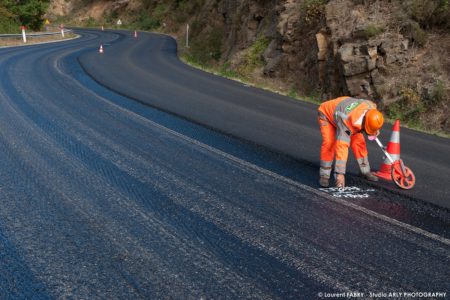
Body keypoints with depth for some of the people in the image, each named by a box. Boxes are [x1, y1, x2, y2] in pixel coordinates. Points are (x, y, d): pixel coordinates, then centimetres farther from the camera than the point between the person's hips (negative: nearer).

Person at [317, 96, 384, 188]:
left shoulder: (371, 106, -27)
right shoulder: (347, 122, -45)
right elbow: (342, 147, -47)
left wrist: (376, 130, -7)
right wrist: (340, 173, -51)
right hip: (327, 114, -6)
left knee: (358, 141, -3)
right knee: (329, 143, -25)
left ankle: (366, 171, 13)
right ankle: (324, 175, -13)